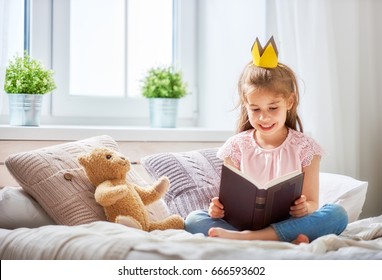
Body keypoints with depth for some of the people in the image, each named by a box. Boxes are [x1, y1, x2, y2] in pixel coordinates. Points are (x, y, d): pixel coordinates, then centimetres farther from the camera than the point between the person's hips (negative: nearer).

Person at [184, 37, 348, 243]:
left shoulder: (304, 147, 5)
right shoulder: (237, 147, 7)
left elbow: (312, 203, 2)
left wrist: (305, 208, -23)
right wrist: (219, 208, -17)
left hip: (290, 224, 0)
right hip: (243, 223, 1)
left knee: (338, 214, -28)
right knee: (193, 220, -24)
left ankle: (245, 237, -36)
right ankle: (285, 242, -36)